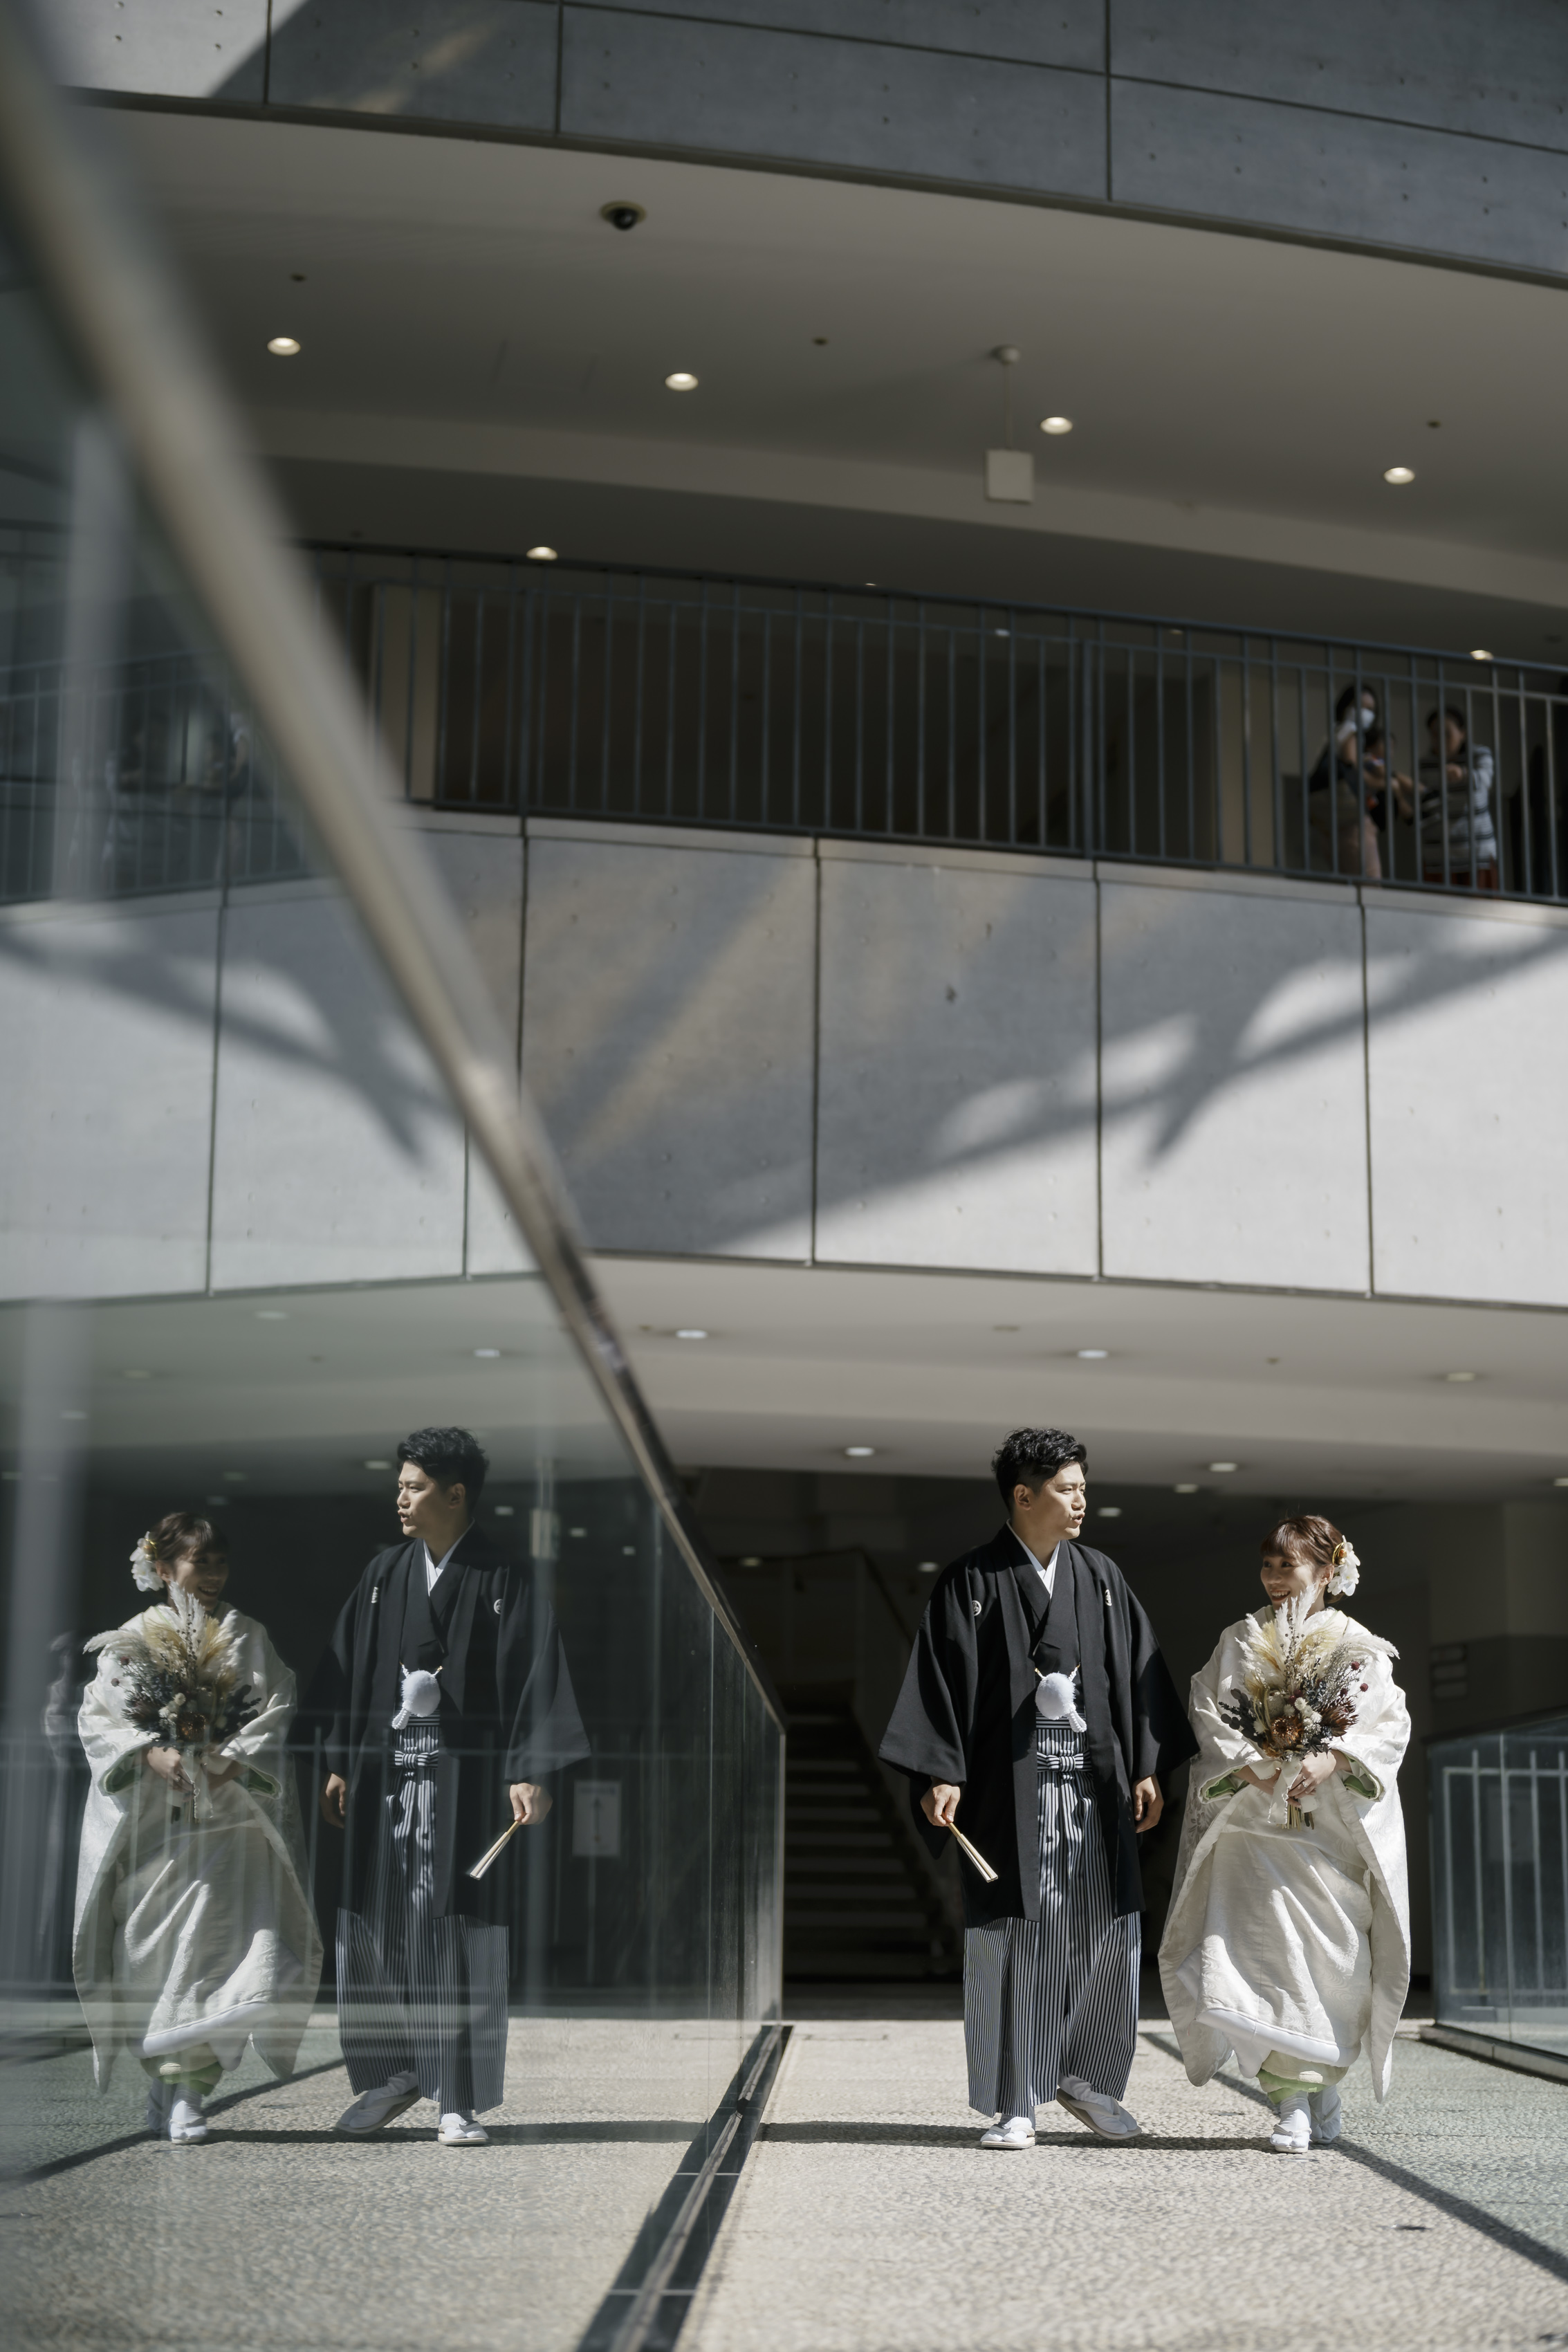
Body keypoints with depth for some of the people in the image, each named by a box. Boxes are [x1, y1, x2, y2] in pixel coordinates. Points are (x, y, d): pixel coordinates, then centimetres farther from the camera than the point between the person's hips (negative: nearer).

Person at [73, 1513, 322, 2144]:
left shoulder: (246, 1636, 11)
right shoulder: (132, 1637, 8)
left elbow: (278, 1709, 4)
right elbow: (98, 1714, 2)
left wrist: (231, 1759, -12)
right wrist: (152, 1754, -14)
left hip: (229, 1815, 0)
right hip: (152, 1818, 0)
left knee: (218, 1941, -12)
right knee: (157, 1943, -1)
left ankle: (186, 2088, -9)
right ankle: (170, 2082, 9)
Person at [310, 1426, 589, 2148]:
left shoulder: (505, 1581, -3)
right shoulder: (384, 1573, 9)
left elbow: (534, 1677, -8)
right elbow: (350, 1670, 12)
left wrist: (528, 1772, -16)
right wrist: (340, 1765, 9)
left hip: (462, 1771, -4)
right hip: (385, 1766, 4)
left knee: (457, 1929, -3)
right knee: (374, 1921, 6)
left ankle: (460, 2100, 5)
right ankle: (393, 2073, 23)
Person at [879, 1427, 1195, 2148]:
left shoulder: (1102, 1577, 12)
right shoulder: (971, 1582, -1)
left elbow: (1139, 1673, 13)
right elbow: (941, 1681, -6)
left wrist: (1147, 1768, 7)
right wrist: (941, 1775, -15)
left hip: (1095, 1785, 4)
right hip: (1012, 1789, -4)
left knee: (1110, 1935, 4)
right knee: (1014, 1940, -1)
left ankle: (1086, 2076, 24)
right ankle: (1015, 2105, 8)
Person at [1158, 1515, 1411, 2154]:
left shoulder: (1360, 1646, 7)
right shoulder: (1241, 1639, 10)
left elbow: (1392, 1723, -2)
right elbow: (1207, 1712, 3)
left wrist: (1335, 1758, -18)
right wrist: (1247, 1764, -14)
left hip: (1335, 1825, 0)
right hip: (1256, 1821, 0)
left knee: (1335, 1954, -2)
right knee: (1264, 1949, -12)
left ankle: (1324, 2082, 19)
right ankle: (1293, 2100, -10)